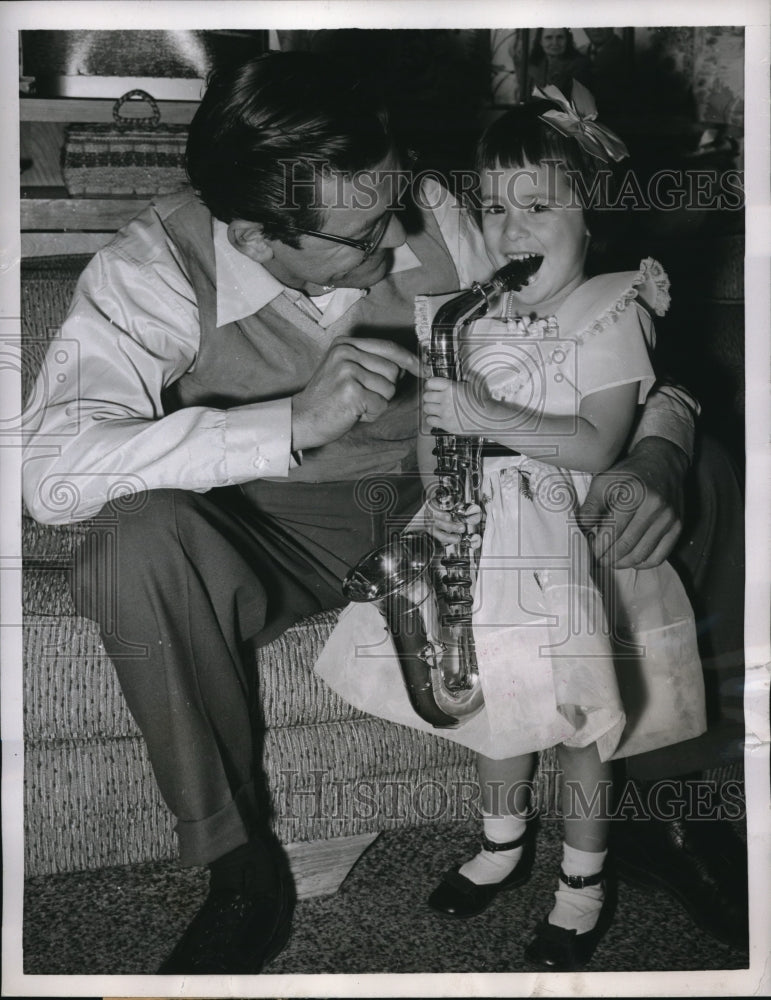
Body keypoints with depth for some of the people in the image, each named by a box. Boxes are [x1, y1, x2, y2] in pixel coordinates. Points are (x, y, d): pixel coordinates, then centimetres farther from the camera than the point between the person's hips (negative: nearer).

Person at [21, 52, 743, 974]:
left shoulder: (436, 223, -14)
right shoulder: (156, 271, -20)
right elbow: (51, 472, -34)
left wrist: (658, 448, -24)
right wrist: (295, 423, -43)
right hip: (269, 535, -2)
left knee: (698, 473, -15)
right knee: (137, 543, -36)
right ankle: (240, 874, -14)